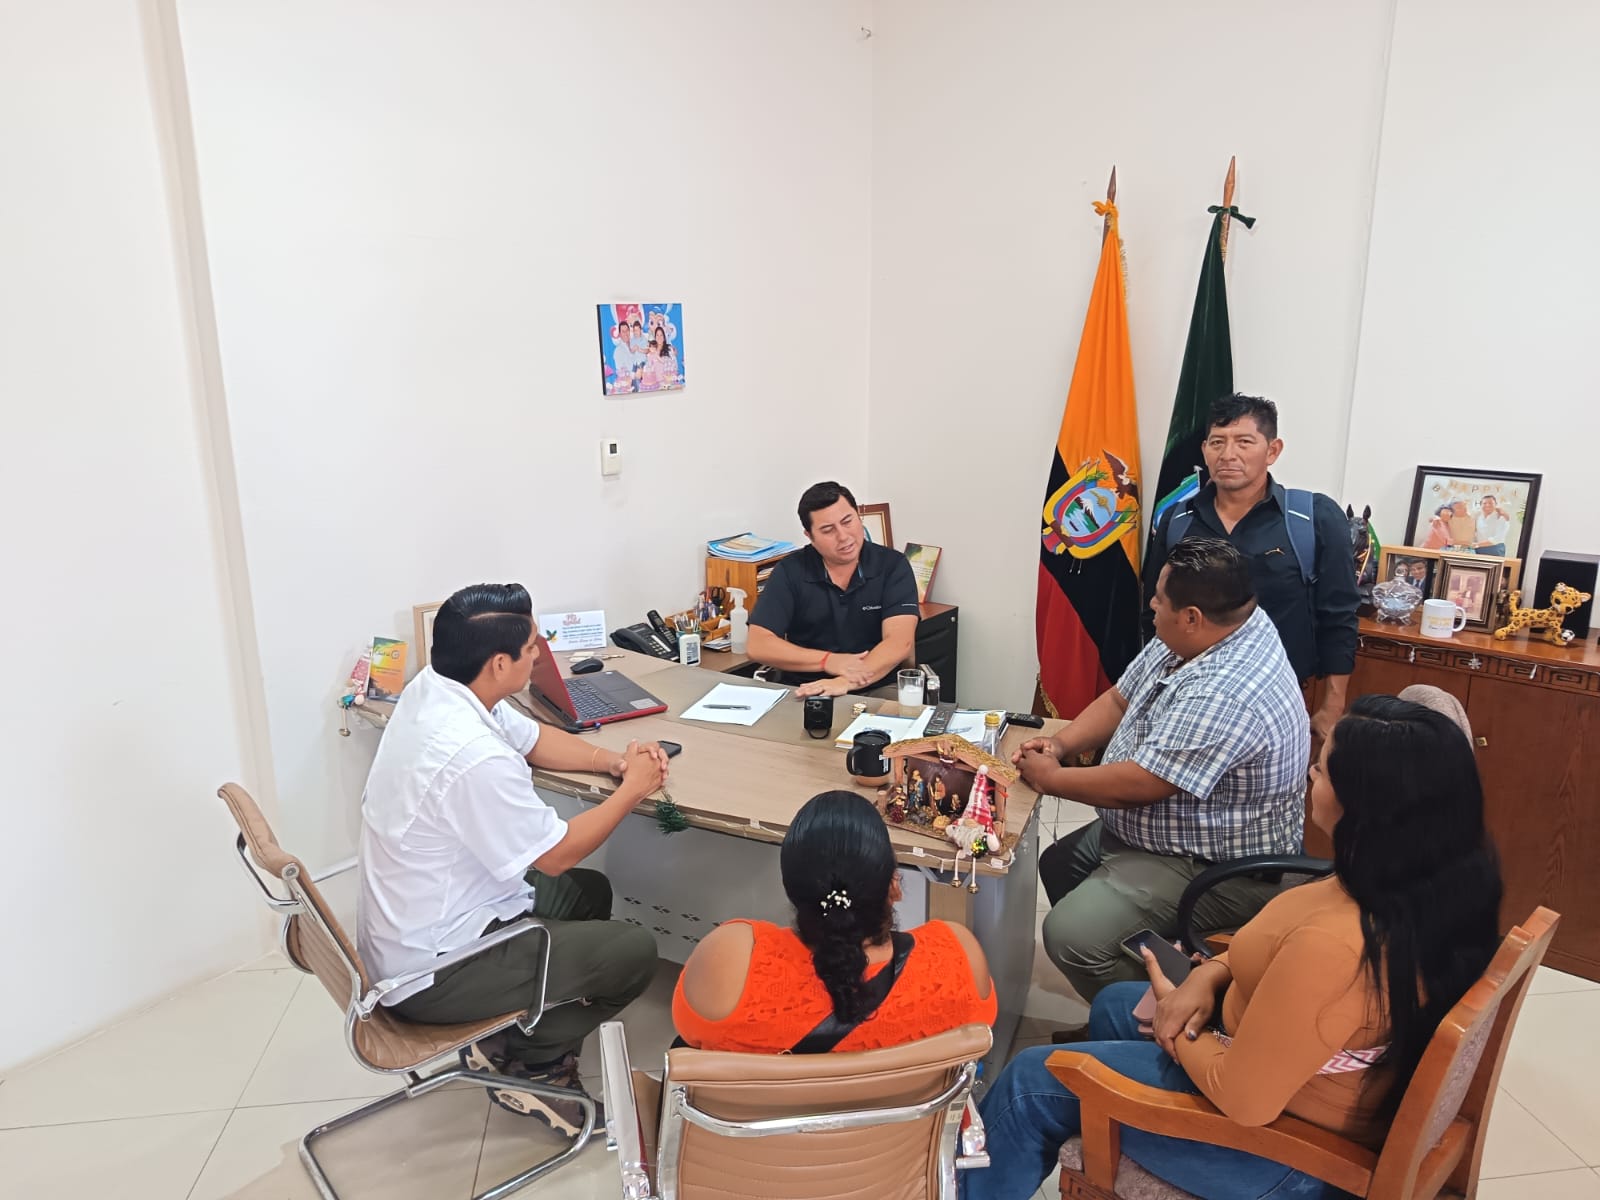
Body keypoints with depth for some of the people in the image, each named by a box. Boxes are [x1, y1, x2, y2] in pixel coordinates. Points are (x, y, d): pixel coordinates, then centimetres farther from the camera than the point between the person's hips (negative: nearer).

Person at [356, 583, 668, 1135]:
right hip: (430, 972, -9)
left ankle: (524, 1030, 18)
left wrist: (613, 761, -2)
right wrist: (632, 789, -6)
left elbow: (532, 737, 12)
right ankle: (525, 1058, 10)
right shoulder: (474, 757, -33)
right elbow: (555, 855, -19)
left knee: (590, 891, 20)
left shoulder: (432, 687, -5)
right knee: (634, 951, -5)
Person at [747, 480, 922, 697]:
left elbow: (899, 643, -14)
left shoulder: (893, 566, -2)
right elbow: (757, 645, -6)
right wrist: (828, 661, -18)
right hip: (802, 693, 0)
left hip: (878, 691, 0)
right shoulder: (790, 572, 0)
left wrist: (846, 682, -29)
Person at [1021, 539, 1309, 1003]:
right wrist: (1060, 744, -5)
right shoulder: (1190, 638, -2)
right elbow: (1120, 699, 10)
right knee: (1057, 865, 20)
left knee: (1071, 935, -22)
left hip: (1215, 869, -10)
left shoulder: (1225, 696, -33)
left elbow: (1136, 785, -30)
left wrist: (1050, 778, -15)